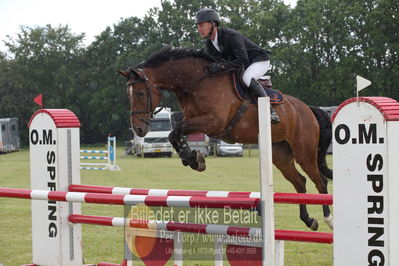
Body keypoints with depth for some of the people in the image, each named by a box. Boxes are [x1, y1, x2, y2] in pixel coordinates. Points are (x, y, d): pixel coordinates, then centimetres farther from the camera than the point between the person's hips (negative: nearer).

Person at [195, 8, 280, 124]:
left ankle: (269, 109, -27)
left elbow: (243, 60, -39)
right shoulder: (209, 44, -5)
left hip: (260, 61, -9)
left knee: (246, 78, -37)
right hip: (239, 65, 9)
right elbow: (209, 64, 5)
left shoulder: (231, 35, -31)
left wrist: (221, 66, -49)